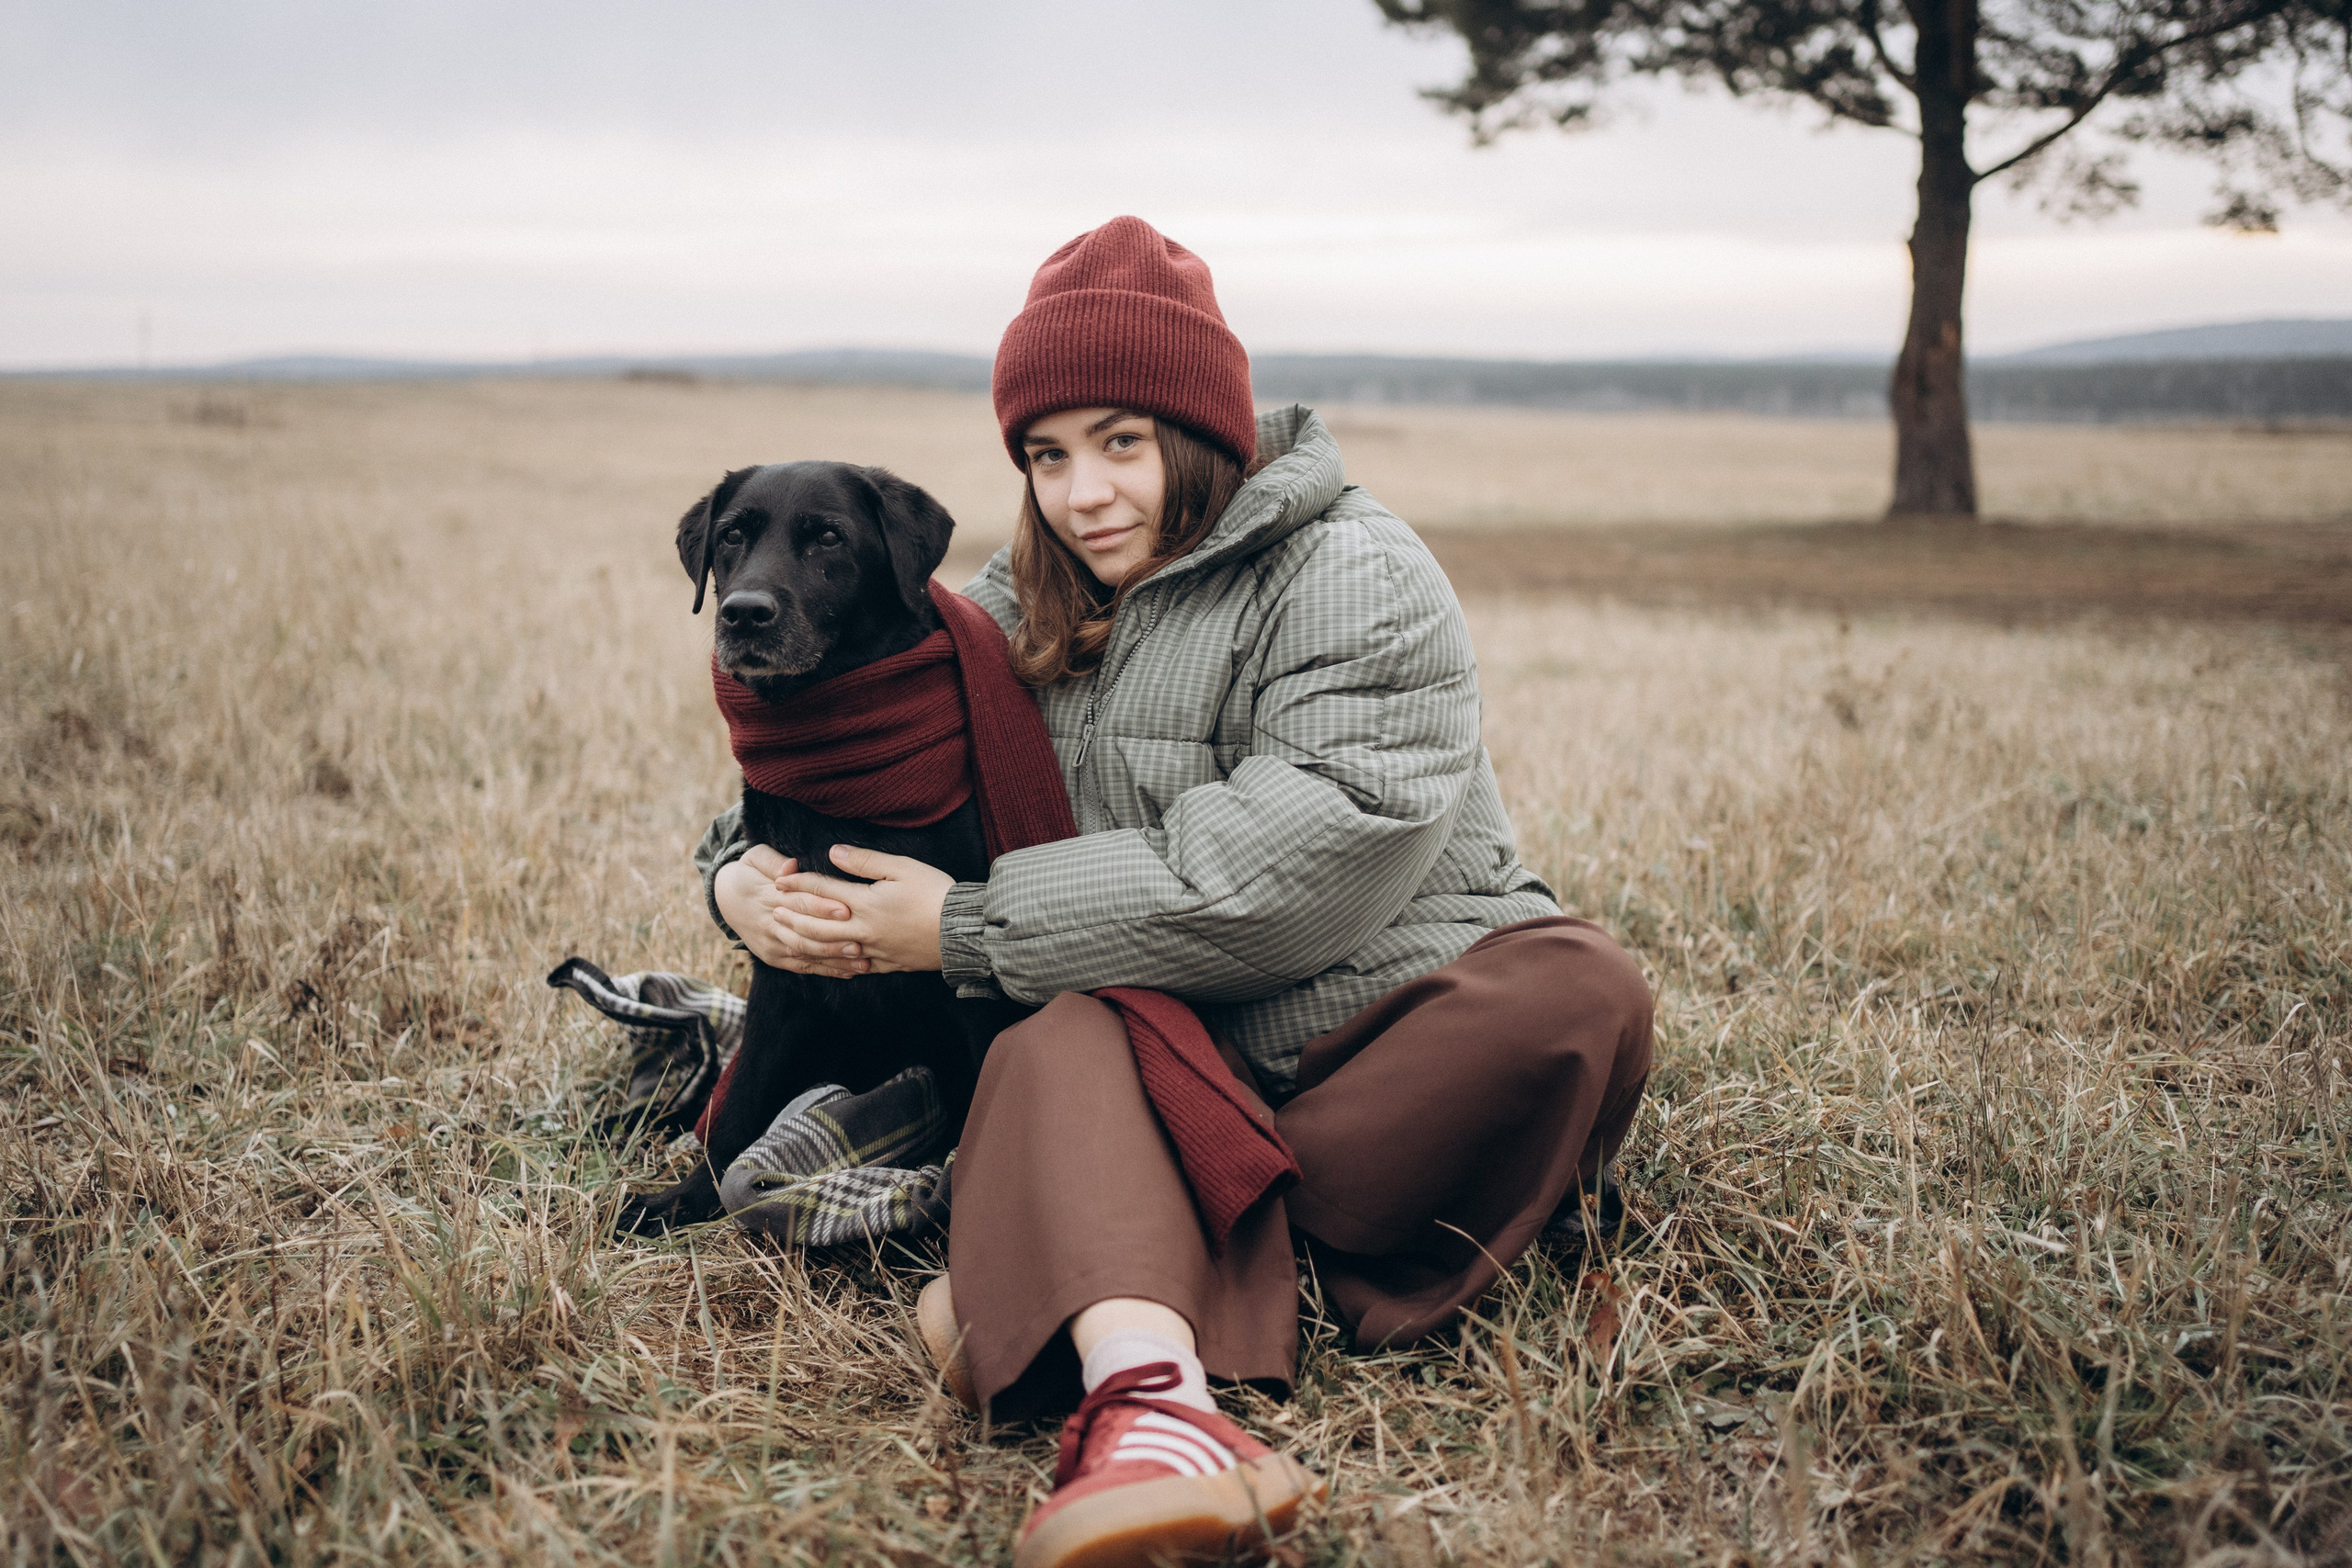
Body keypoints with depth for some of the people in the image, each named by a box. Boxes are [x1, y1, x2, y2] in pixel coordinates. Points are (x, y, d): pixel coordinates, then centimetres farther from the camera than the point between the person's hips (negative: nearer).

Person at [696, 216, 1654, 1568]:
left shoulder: (1358, 582, -8)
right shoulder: (1027, 610, 13)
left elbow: (1287, 878, -20)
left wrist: (969, 927, -18)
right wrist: (746, 869, -8)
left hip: (1397, 1019, -3)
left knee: (1581, 992, -34)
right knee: (1059, 1044, -31)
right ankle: (1153, 1404, -60)